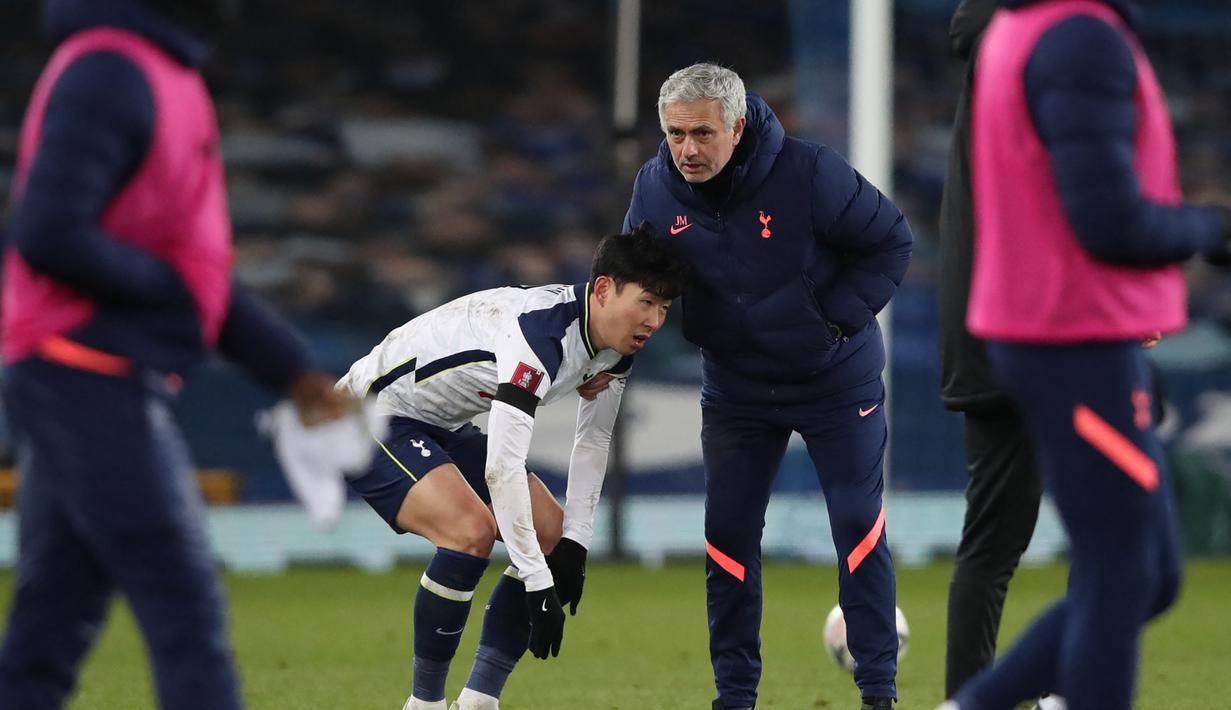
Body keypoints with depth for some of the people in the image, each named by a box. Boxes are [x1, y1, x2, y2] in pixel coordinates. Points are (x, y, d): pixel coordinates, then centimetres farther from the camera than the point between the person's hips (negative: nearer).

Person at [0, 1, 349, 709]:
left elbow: (189, 262, 23)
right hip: (88, 380, -10)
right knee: (187, 613, -9)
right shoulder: (105, 72, -13)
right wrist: (166, 286, -12)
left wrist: (290, 366, 17)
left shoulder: (170, 77, 18)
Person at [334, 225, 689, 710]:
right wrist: (539, 585, -36)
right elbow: (502, 469, -38)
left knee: (553, 535, 2)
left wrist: (574, 543, -1)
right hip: (372, 414, -10)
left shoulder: (615, 347, -6)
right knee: (472, 530, -30)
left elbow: (593, 440, 9)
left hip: (441, 428, 10)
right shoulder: (539, 334, -34)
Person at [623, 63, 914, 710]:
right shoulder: (655, 188, -14)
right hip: (735, 386, 3)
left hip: (836, 380, -3)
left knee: (858, 527, -3)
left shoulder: (807, 173, -25)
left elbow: (891, 242, -14)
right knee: (728, 535, 2)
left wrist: (837, 317, -20)